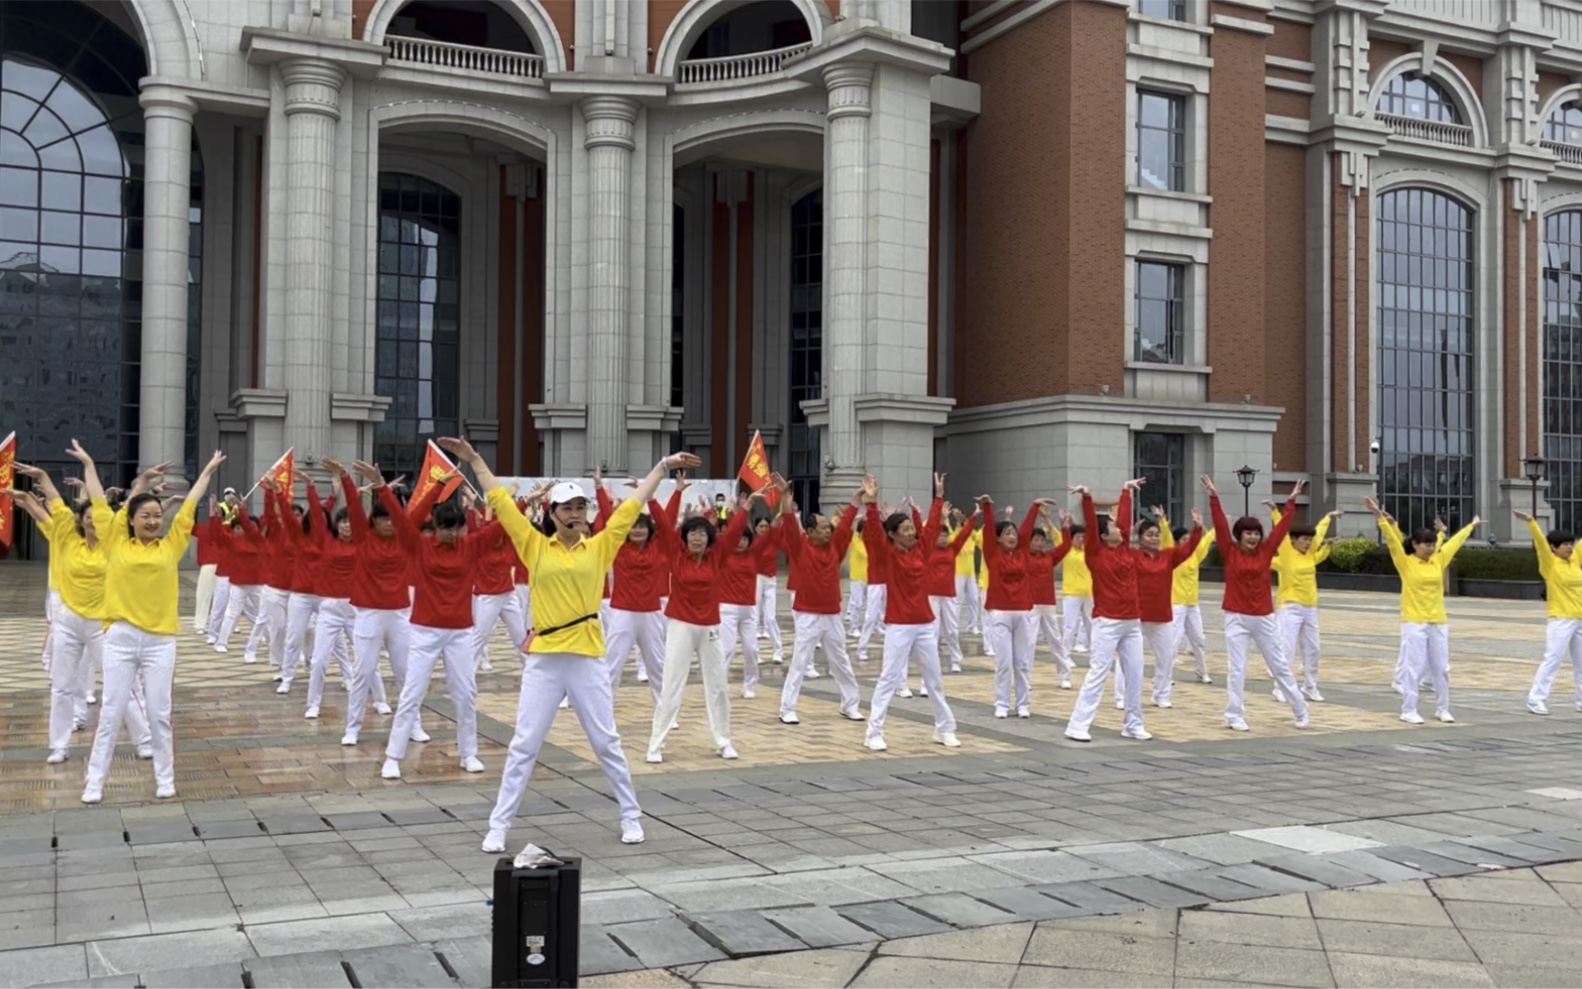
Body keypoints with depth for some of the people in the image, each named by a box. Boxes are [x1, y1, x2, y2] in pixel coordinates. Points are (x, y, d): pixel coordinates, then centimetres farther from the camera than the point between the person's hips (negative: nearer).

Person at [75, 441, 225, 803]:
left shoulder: (171, 546, 5)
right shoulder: (116, 543, 3)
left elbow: (189, 506, 11)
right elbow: (99, 504, 10)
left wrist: (209, 471, 17)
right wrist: (88, 464, 16)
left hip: (160, 639, 1)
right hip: (121, 637, -1)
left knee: (159, 714, 6)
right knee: (111, 713, 4)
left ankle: (165, 779, 16)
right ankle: (94, 782, 12)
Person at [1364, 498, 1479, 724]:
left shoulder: (1438, 560, 9)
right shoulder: (1405, 562, -4)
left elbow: (1455, 542, 21)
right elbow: (1392, 540, -13)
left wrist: (1471, 526, 33)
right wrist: (1381, 517, -23)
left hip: (1438, 622, 5)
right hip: (1414, 622, -5)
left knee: (1441, 668, 10)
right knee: (1414, 668, -4)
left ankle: (1442, 709, 22)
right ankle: (1408, 711, 3)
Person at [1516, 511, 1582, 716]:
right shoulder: (1549, 562, -7)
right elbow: (1540, 541, -20)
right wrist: (1531, 522, -33)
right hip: (1561, 620, -7)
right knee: (1553, 660, -9)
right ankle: (1536, 699, -6)